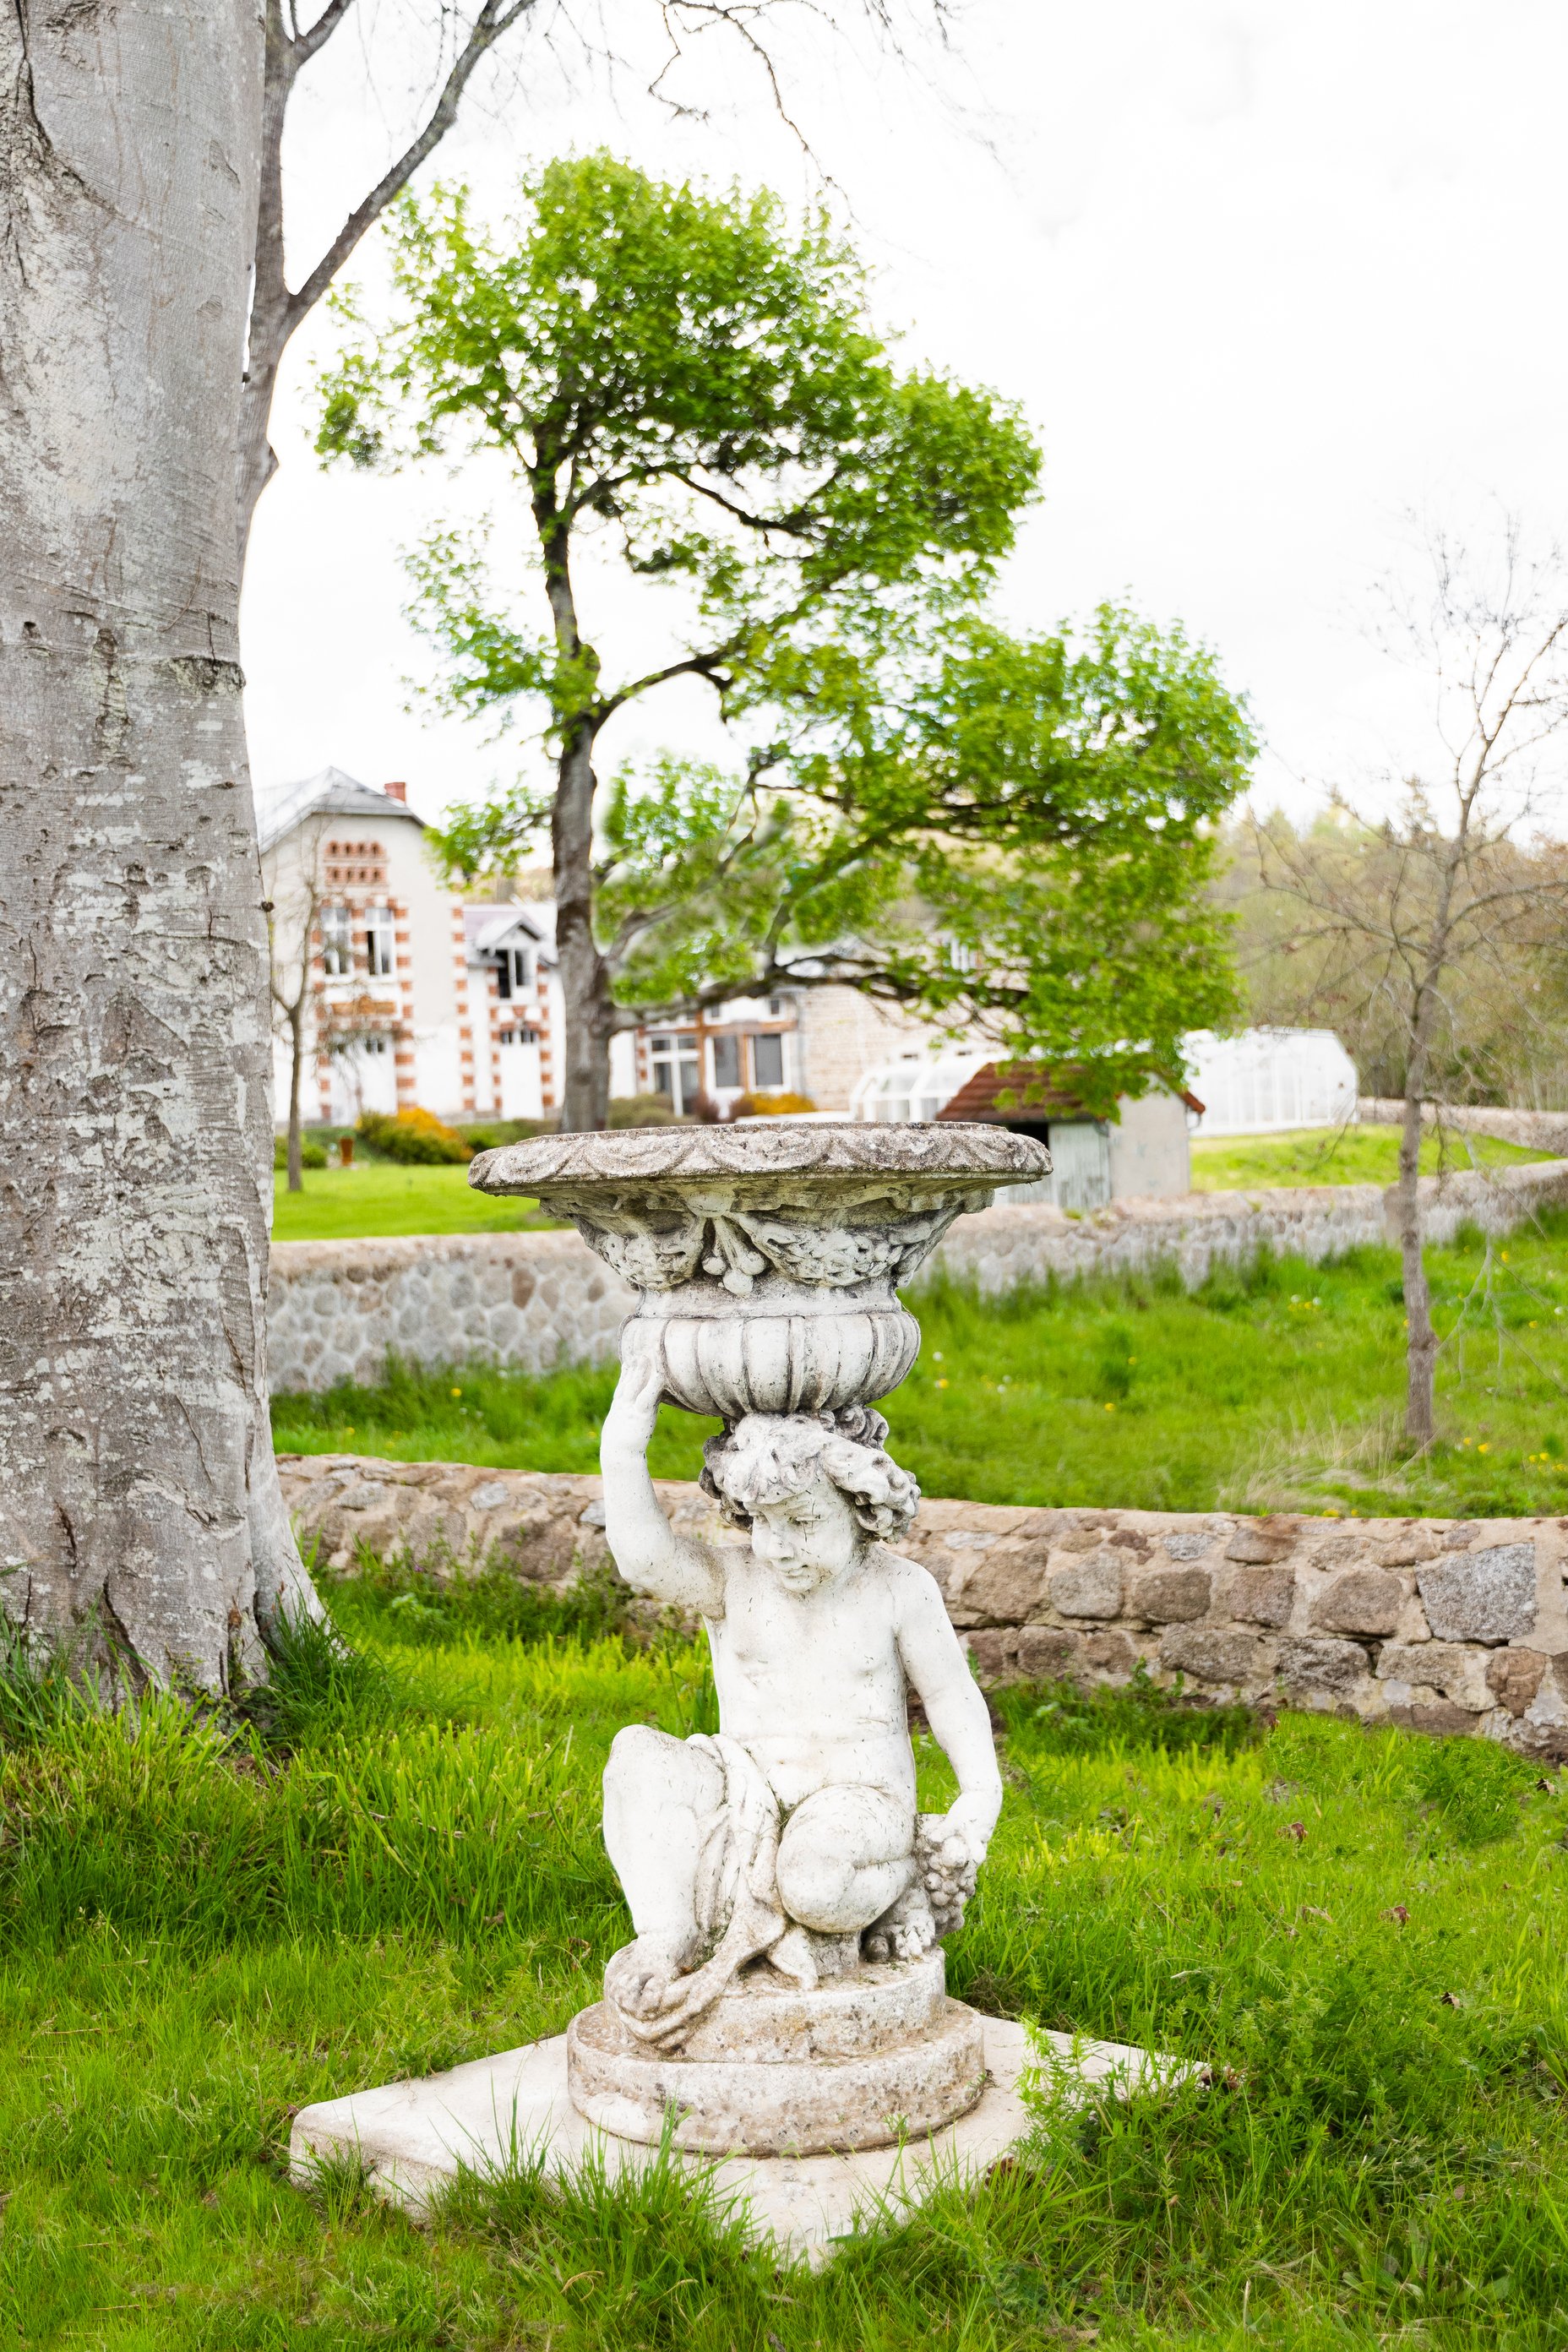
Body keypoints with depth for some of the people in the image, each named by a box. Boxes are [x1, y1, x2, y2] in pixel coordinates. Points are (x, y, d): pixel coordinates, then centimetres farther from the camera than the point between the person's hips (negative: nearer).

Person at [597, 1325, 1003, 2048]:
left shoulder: (900, 1592, -4)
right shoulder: (730, 1581, -4)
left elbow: (951, 1695, 5)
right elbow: (645, 1556, -24)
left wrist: (981, 1794, -8)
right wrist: (626, 1437, -32)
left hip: (859, 1804, -2)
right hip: (751, 1800, 2)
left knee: (814, 1876, -38)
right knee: (642, 1757, -27)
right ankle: (663, 1941, -25)